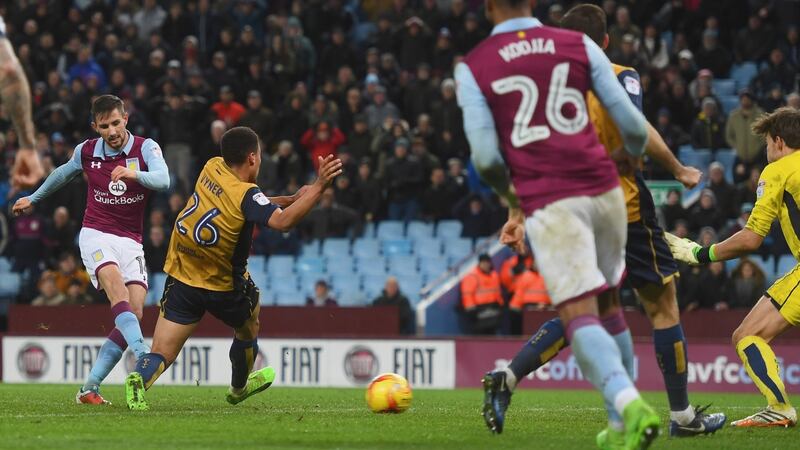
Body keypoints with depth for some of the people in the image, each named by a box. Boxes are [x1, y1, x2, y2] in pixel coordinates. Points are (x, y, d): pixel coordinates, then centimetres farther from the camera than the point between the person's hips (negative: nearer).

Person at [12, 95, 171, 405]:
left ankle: (89, 388, -7)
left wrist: (135, 174, -43)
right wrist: (34, 198, 39)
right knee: (118, 290, -30)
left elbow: (163, 180, -23)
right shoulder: (87, 152, 4)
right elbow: (63, 173, 26)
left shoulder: (146, 148, -4)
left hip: (131, 242, 1)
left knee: (135, 312, -12)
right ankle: (143, 356, -50)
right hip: (96, 236, -1)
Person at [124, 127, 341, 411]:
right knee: (248, 330, 29)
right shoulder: (245, 194, -19)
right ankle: (239, 388, 49)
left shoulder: (212, 168, 2)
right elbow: (282, 222, -35)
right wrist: (318, 187, -34)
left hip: (181, 280, 4)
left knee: (161, 355, -4)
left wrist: (292, 199, 15)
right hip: (223, 286, -4)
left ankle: (140, 378, -35)